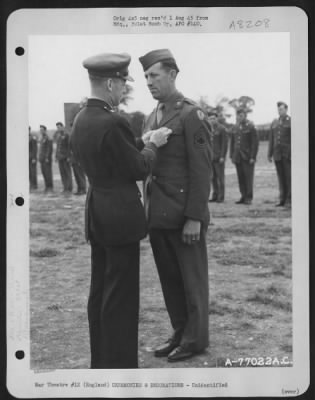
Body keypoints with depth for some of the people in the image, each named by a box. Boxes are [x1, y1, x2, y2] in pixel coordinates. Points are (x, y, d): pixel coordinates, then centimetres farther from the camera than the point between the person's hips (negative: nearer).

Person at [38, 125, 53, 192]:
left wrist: (47, 158, -19)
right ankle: (47, 186, 11)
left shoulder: (48, 139, -10)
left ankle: (50, 187, -4)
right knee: (44, 172, 7)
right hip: (42, 159, 9)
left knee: (48, 172, -7)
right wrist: (39, 157, 15)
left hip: (46, 159, -8)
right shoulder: (42, 139, 17)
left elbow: (50, 149, -15)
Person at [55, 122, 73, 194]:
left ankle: (69, 188, 0)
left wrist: (69, 157, -17)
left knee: (68, 172, -4)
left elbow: (69, 146, -12)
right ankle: (65, 188, 10)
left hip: (66, 156, -7)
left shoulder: (66, 135, -9)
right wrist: (56, 156, 15)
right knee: (62, 172, 6)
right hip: (60, 157, 7)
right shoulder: (58, 135, 14)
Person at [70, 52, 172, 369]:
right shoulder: (111, 123, -21)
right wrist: (152, 145, 3)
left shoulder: (81, 120, 7)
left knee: (99, 290, 16)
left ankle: (100, 361, 28)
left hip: (96, 213, 9)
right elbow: (139, 169, -14)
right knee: (121, 295, 0)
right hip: (121, 216, -9)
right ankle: (119, 363, 9)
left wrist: (142, 142, 11)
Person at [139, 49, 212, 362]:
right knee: (169, 278, 13)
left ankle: (196, 338, 18)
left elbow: (201, 170, -14)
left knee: (192, 278, 5)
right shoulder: (152, 118, 14)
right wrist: (148, 211, 14)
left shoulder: (192, 115, -10)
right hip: (158, 215, 7)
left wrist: (194, 218, -17)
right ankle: (180, 333, 26)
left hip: (184, 215, -7)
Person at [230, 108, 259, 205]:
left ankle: (249, 198, 2)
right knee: (240, 178, 4)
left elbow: (255, 143, -7)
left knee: (248, 177, -3)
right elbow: (232, 143, 16)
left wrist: (253, 157, -12)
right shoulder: (234, 128, 12)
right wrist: (231, 156, 9)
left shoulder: (251, 127, -4)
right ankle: (243, 196, 10)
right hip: (237, 157, 5)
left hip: (248, 157, -5)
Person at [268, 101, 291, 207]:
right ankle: (282, 199, 9)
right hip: (277, 154, 5)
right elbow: (271, 139, 14)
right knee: (281, 177, 5)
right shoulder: (274, 123, 14)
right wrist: (270, 154, 10)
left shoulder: (291, 122, -2)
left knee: (289, 177, -4)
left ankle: (289, 200, 0)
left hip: (288, 154, -5)